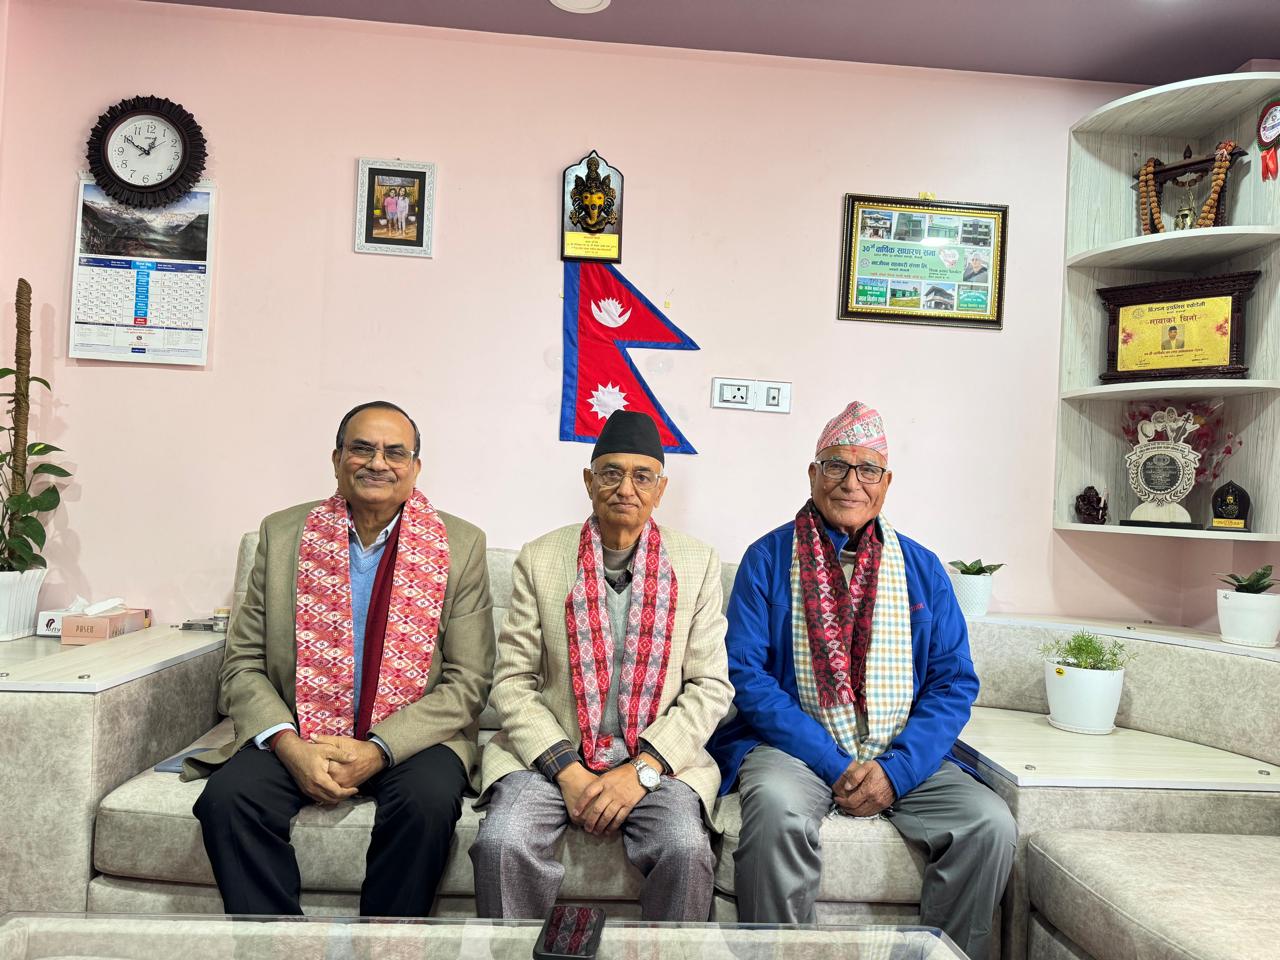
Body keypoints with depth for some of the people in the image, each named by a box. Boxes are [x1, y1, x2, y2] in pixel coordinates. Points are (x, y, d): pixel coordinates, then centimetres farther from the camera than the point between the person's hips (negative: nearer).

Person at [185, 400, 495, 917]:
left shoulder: (461, 545, -1)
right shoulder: (282, 533, 5)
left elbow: (467, 683, -4)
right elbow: (244, 664, 3)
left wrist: (377, 749, -17)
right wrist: (290, 747, -14)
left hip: (411, 739, -1)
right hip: (297, 734, 2)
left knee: (428, 800, -30)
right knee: (226, 796, -24)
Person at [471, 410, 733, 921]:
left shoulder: (698, 563, 4)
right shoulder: (539, 559, 4)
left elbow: (711, 686, 1)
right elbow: (513, 682, 1)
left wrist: (642, 768, -11)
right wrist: (566, 770, -12)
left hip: (656, 758, 0)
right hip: (551, 753, 0)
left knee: (685, 850, -27)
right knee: (503, 843, -26)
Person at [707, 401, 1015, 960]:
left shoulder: (922, 569, 10)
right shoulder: (768, 558, 1)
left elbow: (955, 681, 5)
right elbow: (745, 673, -6)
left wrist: (896, 769, -11)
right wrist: (833, 765, -14)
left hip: (904, 758, 3)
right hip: (795, 745, -2)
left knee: (990, 825, -21)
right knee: (777, 810, -33)